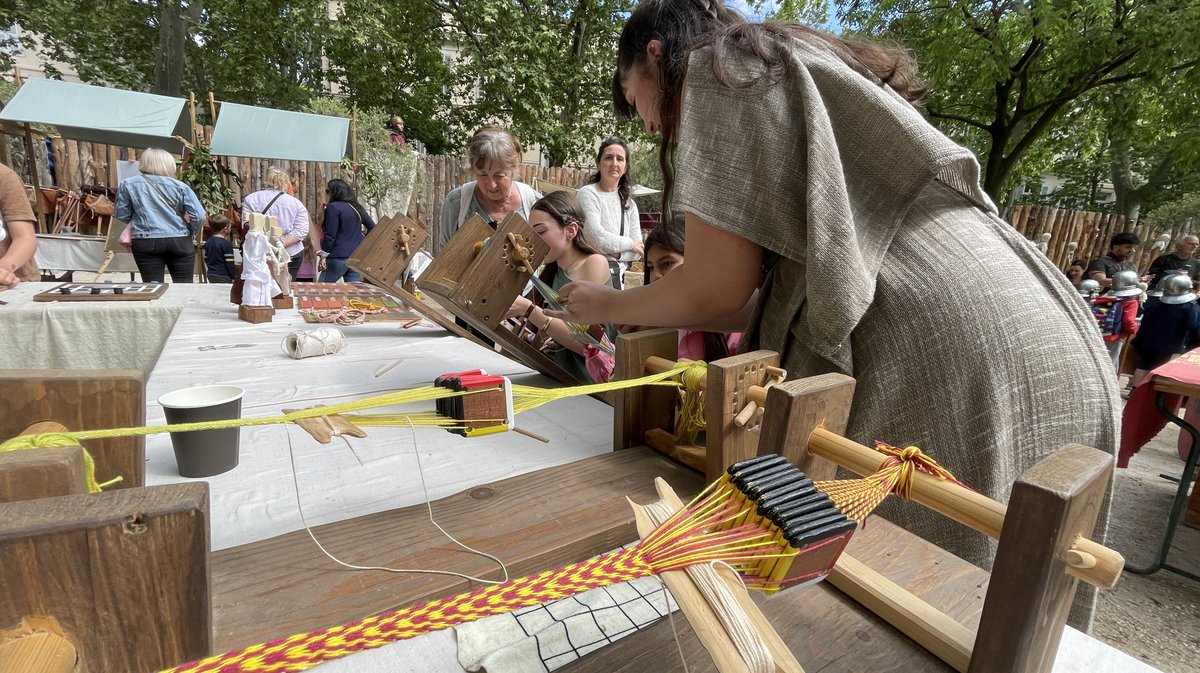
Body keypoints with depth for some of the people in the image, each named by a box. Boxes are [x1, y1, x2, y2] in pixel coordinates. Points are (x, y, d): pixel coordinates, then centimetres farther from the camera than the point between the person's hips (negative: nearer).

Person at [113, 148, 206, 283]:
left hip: (146, 242, 1)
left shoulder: (128, 184, 5)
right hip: (179, 241, 0)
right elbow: (199, 216, -5)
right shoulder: (180, 186, 1)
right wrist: (191, 234, 12)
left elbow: (121, 215, 9)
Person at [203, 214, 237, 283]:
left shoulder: (208, 242, 9)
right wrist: (234, 276, -8)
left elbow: (206, 259, 16)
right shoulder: (227, 244, -16)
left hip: (211, 275, 8)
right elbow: (230, 264, -16)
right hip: (223, 276, -8)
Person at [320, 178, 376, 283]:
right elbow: (373, 228, 16)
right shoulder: (357, 207, 12)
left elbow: (330, 235, -12)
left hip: (339, 257, -6)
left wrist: (324, 256, -8)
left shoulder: (333, 207, -8)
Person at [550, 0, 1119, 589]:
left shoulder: (718, 68, -2)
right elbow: (785, 289, 18)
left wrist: (609, 306, 10)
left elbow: (718, 286, -9)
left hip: (958, 364, -10)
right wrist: (652, 313, 24)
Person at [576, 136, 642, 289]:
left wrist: (615, 253, -12)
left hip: (616, 276, 6)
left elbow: (637, 251, 7)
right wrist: (629, 244, -4)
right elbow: (595, 237, -19)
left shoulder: (629, 203, 12)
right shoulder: (588, 194, -6)